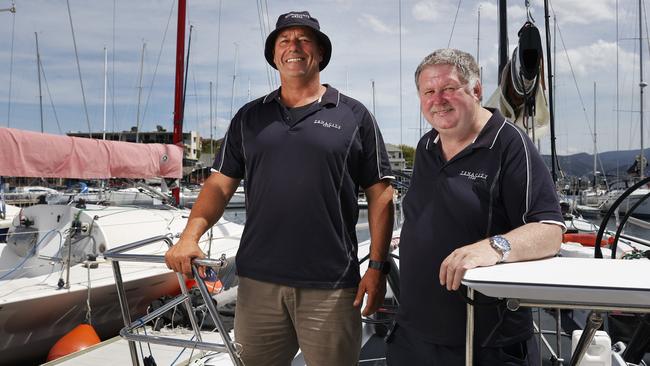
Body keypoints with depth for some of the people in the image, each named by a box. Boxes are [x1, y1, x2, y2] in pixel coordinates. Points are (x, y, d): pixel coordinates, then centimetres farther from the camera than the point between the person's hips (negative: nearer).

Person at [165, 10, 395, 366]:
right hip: (258, 279, 3)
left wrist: (377, 266, -5)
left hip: (331, 284, -2)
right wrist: (189, 237, -6)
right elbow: (220, 185, 9)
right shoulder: (249, 117, 11)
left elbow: (380, 195, 1)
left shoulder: (354, 115, 2)